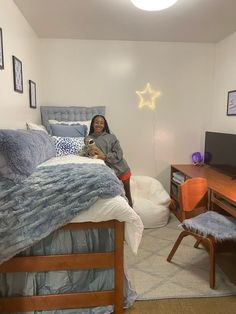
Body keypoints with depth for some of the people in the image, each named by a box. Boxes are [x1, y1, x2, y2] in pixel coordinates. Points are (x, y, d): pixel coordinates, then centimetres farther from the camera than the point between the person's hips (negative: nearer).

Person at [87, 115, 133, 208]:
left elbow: (118, 154, -7)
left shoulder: (111, 137, 1)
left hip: (121, 169, 0)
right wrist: (89, 152, -20)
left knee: (127, 193, 12)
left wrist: (104, 157, -21)